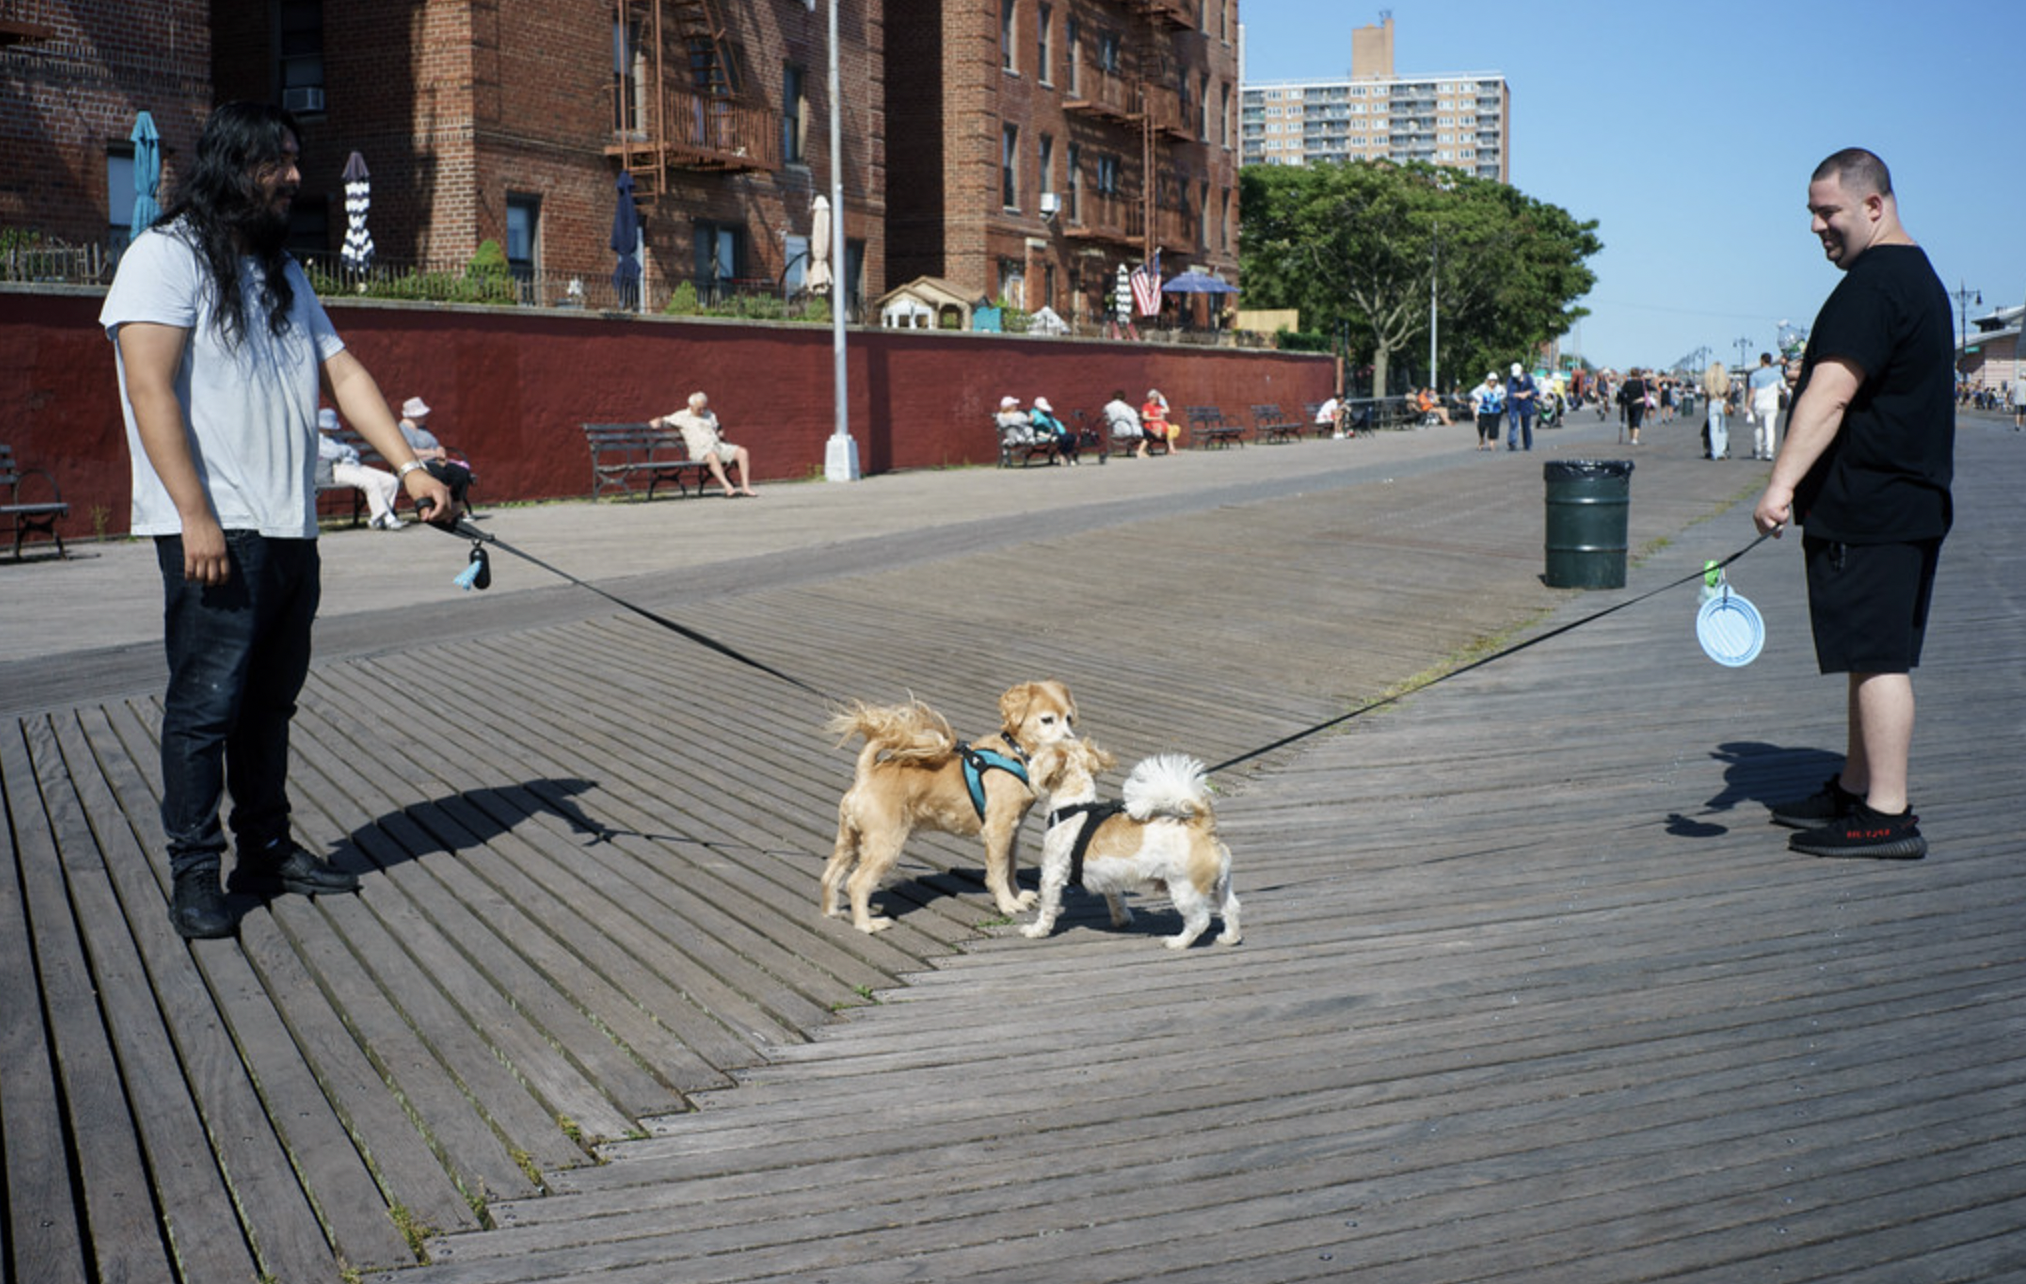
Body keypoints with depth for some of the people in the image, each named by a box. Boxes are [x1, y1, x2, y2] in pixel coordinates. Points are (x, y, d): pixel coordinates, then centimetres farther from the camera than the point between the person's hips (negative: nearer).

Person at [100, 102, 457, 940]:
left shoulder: (282, 271, 20)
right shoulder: (167, 256, -3)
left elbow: (343, 375, 15)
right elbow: (151, 390, -12)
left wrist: (409, 467, 1)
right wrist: (194, 515, -19)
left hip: (290, 528, 8)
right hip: (215, 531, -7)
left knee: (271, 698, 12)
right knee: (206, 703, -4)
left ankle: (266, 850, 22)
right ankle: (195, 873, 5)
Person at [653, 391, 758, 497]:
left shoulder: (710, 415, 23)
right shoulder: (682, 416, 8)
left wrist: (721, 435, 6)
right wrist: (657, 423, -18)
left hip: (718, 446, 6)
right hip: (700, 450, -6)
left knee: (743, 452, -17)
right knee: (713, 456, -40)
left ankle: (746, 487, -24)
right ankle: (728, 488, -48)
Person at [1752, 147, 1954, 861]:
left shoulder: (1874, 283, -16)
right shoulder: (1919, 276, 19)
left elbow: (1829, 394, -27)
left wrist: (1782, 483, -33)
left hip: (1866, 510, -11)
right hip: (1909, 504, 11)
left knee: (1877, 657, -7)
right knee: (1877, 656, 16)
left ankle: (1886, 816, -3)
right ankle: (1856, 788, 25)